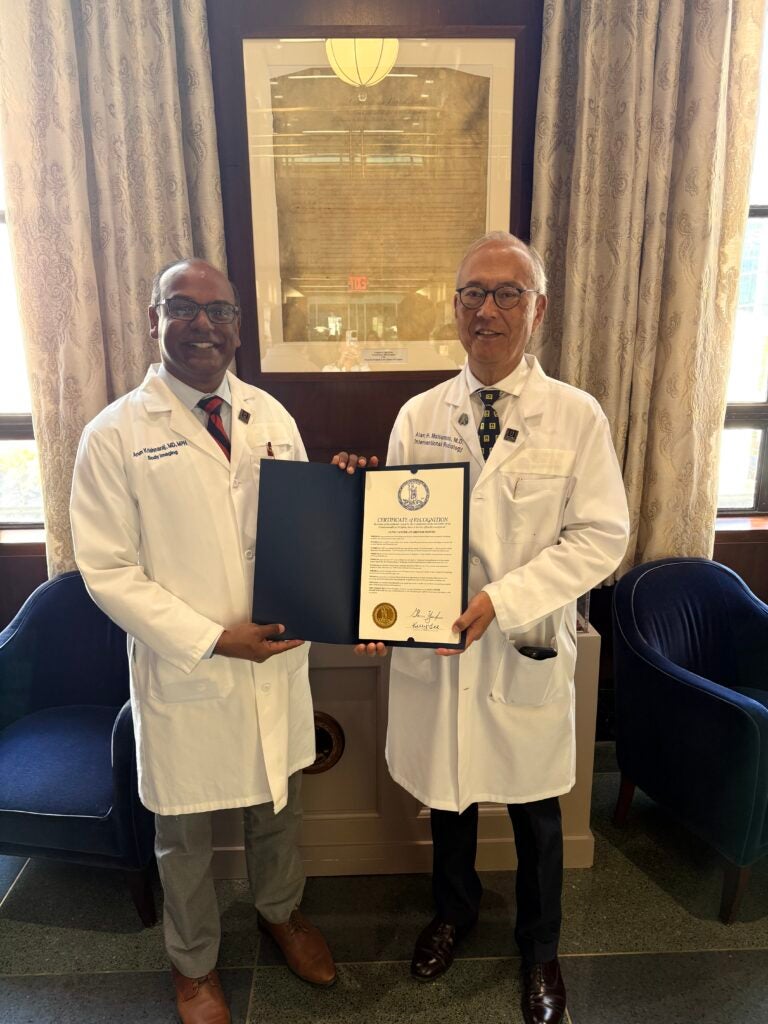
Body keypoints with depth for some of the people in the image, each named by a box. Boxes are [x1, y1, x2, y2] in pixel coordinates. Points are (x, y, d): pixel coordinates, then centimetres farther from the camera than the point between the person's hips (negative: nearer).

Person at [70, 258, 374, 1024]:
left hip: (277, 659, 4)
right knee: (184, 831, 19)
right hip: (182, 669, -3)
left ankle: (280, 910, 55)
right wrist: (211, 639, -19)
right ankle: (193, 962, 49)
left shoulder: (270, 416, 2)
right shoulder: (115, 435, -11)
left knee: (276, 800, 24)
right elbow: (108, 571, -12)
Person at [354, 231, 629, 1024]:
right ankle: (453, 911, 54)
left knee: (535, 809, 18)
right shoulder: (419, 417, -1)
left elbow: (600, 536, -11)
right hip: (432, 646, 2)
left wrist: (499, 601, -20)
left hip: (527, 649, -2)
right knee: (445, 790, 22)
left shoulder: (576, 417, -9)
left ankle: (539, 947, 49)